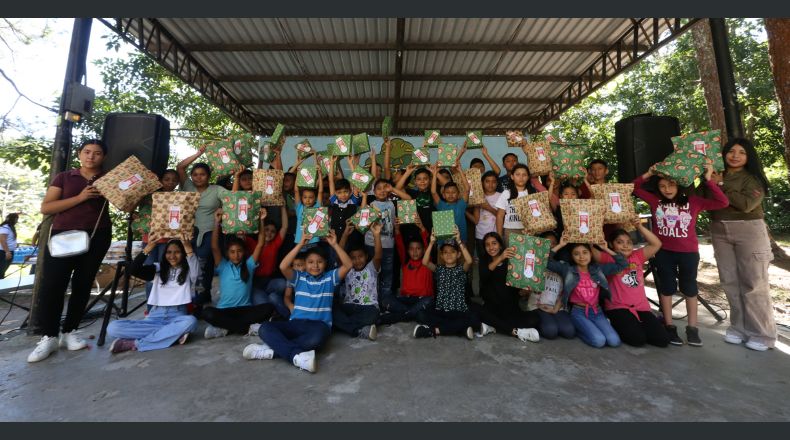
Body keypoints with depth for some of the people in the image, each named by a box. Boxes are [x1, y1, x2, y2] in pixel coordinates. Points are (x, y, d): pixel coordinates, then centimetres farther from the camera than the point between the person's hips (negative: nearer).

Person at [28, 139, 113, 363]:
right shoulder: (64, 177, 10)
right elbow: (45, 207, 1)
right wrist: (80, 197, -11)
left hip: (97, 236, 1)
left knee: (83, 285, 4)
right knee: (51, 285, -6)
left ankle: (70, 332, 14)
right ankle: (48, 336, 5)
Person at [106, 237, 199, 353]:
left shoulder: (188, 271, 7)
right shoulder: (158, 269, 15)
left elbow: (196, 271, -19)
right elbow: (134, 270, -2)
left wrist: (190, 251, -36)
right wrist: (146, 250, -17)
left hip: (177, 316, -3)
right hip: (155, 316, 3)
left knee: (190, 321, -38)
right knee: (113, 327, -20)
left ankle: (135, 343, -25)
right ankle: (175, 333, -26)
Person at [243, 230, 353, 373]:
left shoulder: (330, 277, 9)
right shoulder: (299, 277, 11)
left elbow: (348, 265, -7)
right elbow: (283, 267, -8)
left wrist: (335, 244, -13)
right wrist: (300, 244, -10)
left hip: (319, 325, -2)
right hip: (296, 324, 2)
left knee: (318, 335, -39)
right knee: (265, 328, -23)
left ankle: (273, 350, -27)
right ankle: (297, 356, -36)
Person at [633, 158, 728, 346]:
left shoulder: (693, 201, -4)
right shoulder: (655, 201, -2)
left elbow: (723, 202, -11)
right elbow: (635, 188, 1)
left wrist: (708, 179, -15)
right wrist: (648, 174, -9)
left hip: (688, 252, 0)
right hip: (663, 252, 0)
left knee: (690, 288, 13)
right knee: (666, 288, 9)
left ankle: (692, 328, 25)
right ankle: (669, 326, 20)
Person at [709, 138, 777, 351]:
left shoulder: (753, 178, -1)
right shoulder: (715, 176, 8)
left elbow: (746, 204, -17)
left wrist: (721, 185, -11)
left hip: (749, 231, -3)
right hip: (719, 232, 3)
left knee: (753, 282, 0)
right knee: (730, 281, 7)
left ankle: (762, 334, 10)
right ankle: (739, 327, 18)